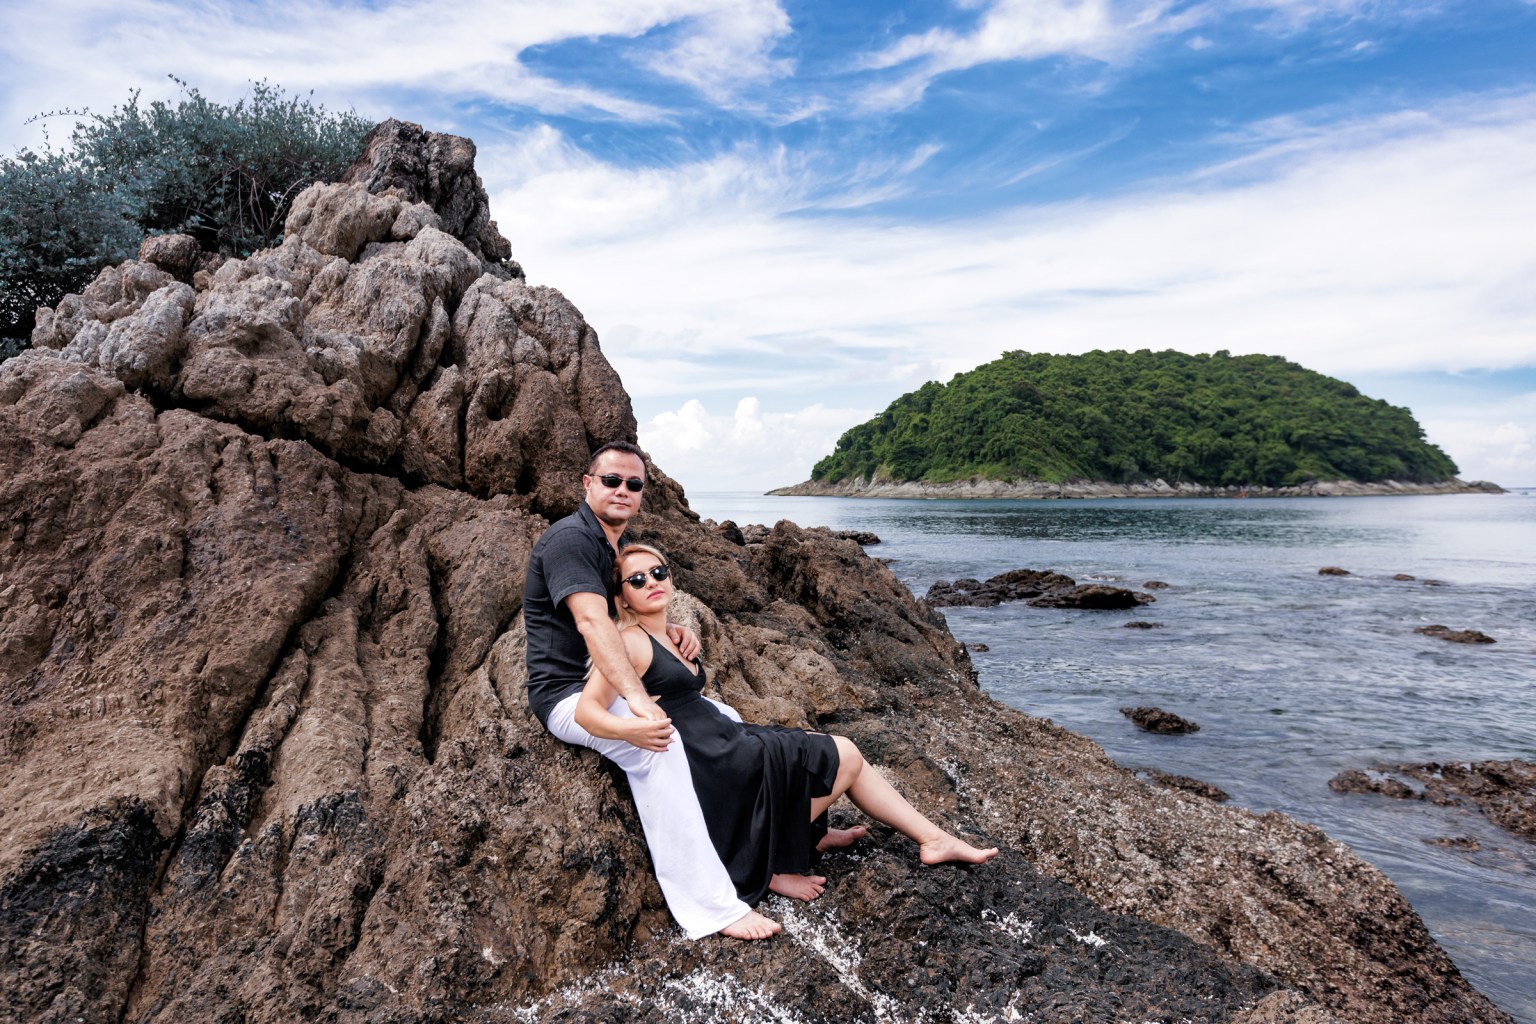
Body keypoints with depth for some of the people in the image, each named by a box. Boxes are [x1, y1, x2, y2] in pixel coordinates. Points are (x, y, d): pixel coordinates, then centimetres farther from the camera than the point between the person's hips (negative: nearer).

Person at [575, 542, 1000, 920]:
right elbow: (586, 710, -23)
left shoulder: (672, 638, 15)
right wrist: (629, 728, -39)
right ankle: (776, 866, 6)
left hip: (722, 744, 9)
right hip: (706, 766, -9)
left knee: (845, 757, 8)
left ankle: (932, 838, 17)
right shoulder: (629, 642, -12)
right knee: (844, 756, -4)